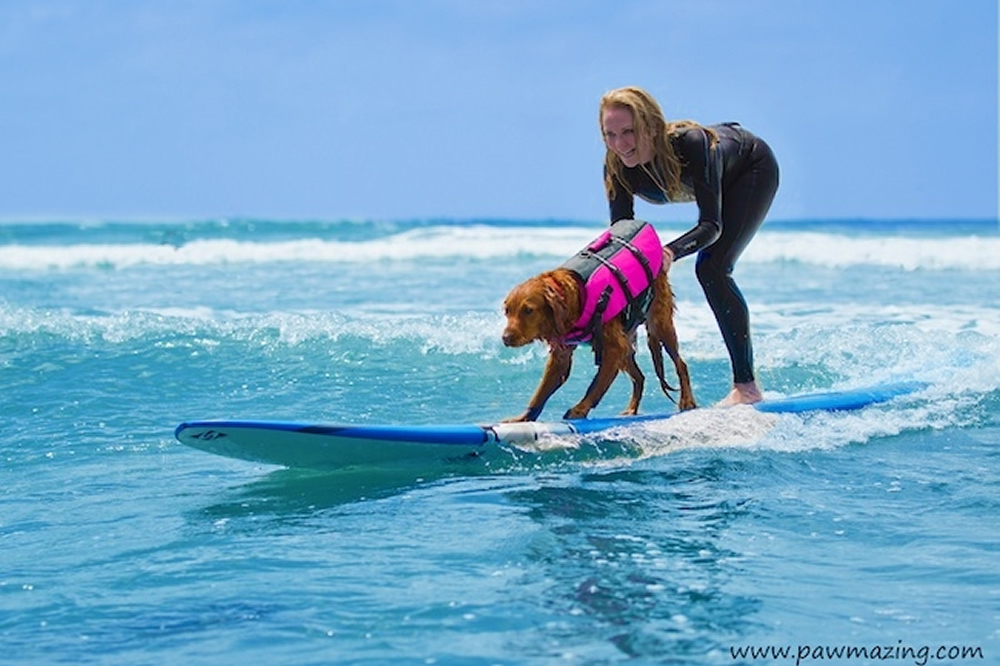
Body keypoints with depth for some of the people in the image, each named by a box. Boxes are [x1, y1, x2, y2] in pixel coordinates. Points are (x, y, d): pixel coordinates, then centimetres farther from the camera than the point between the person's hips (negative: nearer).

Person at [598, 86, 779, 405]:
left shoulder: (689, 143, -43)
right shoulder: (618, 167, -27)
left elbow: (711, 225, -43)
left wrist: (670, 252, -61)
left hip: (754, 168, -7)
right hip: (722, 181, 7)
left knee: (712, 267, -22)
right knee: (708, 270, 17)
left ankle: (747, 386, -19)